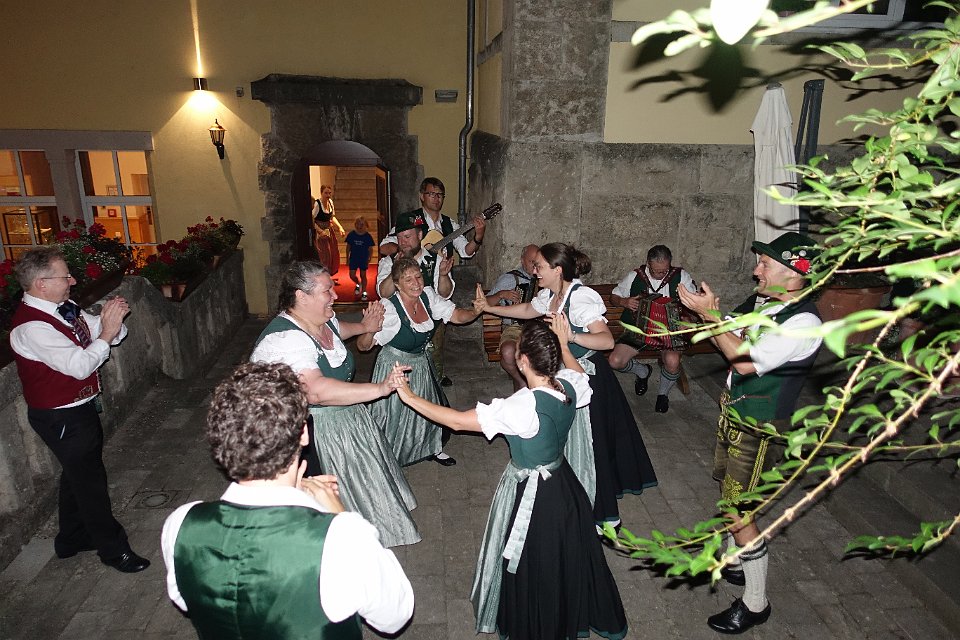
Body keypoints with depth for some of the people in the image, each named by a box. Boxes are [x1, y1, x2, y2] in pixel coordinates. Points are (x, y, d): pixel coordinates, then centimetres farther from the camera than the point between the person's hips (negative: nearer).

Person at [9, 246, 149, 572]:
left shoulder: (64, 308, 0)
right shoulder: (32, 326, -27)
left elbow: (98, 330, 5)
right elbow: (80, 366, -31)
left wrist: (111, 320, -15)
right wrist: (106, 332, -24)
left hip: (80, 408, 9)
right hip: (63, 418, -9)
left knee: (78, 474, 24)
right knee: (90, 480, 6)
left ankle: (72, 539, 45)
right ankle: (113, 549, 25)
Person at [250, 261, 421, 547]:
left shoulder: (322, 319, -4)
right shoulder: (283, 339, -33)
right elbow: (316, 390, -47)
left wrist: (364, 327, 15)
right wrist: (380, 389, -47)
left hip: (344, 415, 9)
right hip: (315, 430, -9)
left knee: (360, 481, 26)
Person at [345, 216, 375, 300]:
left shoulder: (368, 236, -8)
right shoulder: (351, 235, -4)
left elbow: (370, 248, -1)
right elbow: (348, 247, 5)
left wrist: (369, 258, -7)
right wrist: (347, 258, 5)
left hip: (364, 259, -2)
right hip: (353, 258, 2)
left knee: (363, 275, 5)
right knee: (352, 275, 2)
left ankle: (364, 292, 17)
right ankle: (358, 284, 35)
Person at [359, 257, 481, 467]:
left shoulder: (427, 295, -11)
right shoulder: (389, 308, -28)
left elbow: (457, 316, -8)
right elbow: (363, 346, -27)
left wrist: (475, 311, -28)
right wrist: (370, 330, -48)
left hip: (421, 363, 6)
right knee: (395, 415, 8)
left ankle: (433, 448, 49)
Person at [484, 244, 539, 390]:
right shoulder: (509, 278, 7)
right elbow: (485, 303, 5)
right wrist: (501, 294, -13)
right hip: (515, 327, -2)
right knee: (508, 352, -35)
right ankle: (520, 380, -3)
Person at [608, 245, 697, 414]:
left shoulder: (681, 276, -4)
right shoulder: (634, 277, -2)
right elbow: (614, 296, 11)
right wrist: (624, 302, -12)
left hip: (669, 331, -1)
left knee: (672, 361, -33)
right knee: (615, 361, -19)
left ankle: (663, 393, 3)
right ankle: (642, 371, 18)